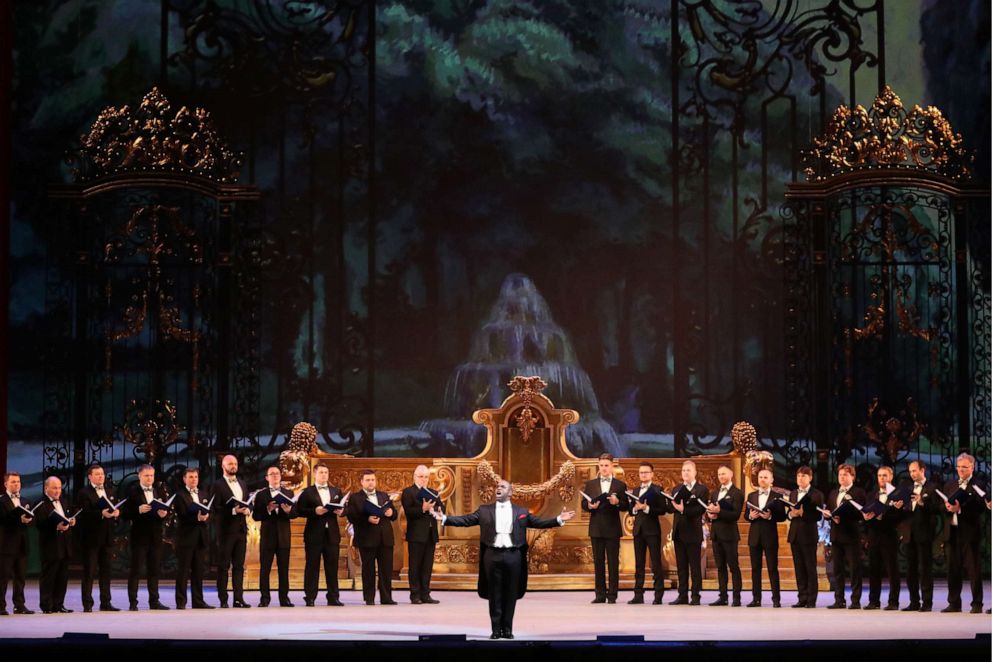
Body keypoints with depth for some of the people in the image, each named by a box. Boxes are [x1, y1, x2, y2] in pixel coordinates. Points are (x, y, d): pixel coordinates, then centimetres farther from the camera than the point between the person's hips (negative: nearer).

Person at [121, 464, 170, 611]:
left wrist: (164, 514, -13)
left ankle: (154, 601, 14)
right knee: (135, 570, -2)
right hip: (139, 536, -5)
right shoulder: (132, 491, -3)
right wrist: (138, 510, -22)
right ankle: (133, 603, 0)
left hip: (156, 535, 5)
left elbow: (167, 510, 9)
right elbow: (125, 514, -8)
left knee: (155, 569, 8)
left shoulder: (160, 491, 11)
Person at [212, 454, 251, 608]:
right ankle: (223, 600, 1)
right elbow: (216, 509, -11)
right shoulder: (218, 486, -4)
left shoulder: (242, 484, 16)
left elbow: (248, 503, 19)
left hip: (241, 529, 6)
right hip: (225, 530, -6)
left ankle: (238, 599, 6)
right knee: (223, 566, -1)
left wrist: (248, 510, -3)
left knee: (239, 566, 5)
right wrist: (234, 510, -21)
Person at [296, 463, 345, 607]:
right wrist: (315, 511, -17)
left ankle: (333, 597, 7)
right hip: (314, 534, -3)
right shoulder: (307, 492, 3)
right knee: (312, 566, -2)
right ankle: (310, 598, 1)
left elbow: (342, 508, 16)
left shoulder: (336, 491, 16)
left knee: (332, 566, 3)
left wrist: (340, 511, -6)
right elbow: (300, 511, -5)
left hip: (332, 533, 3)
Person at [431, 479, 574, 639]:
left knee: (510, 595, 4)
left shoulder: (521, 511, 10)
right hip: (492, 555, 0)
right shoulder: (484, 510, 9)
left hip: (513, 556, 0)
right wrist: (444, 518, -5)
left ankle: (507, 629, 12)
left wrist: (559, 519, -4)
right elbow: (466, 520, 5)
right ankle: (496, 630, 8)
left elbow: (539, 523, 7)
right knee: (494, 595, 2)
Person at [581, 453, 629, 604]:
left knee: (613, 562, -2)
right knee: (598, 562, 4)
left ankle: (612, 595, 1)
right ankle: (600, 594, 7)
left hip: (612, 529, -2)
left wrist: (617, 502, -18)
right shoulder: (590, 484, 11)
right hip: (596, 528, 2)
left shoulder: (620, 485, 5)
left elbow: (626, 506, 2)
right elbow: (583, 504, 7)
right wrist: (589, 506, -14)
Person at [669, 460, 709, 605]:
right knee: (681, 566, 8)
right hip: (679, 532, 6)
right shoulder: (677, 489, 16)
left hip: (693, 533, -6)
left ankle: (695, 597, 0)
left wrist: (683, 509, -23)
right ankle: (682, 596, 11)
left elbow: (701, 509, -14)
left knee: (695, 567, -2)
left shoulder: (702, 489, -2)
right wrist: (675, 505, -13)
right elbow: (671, 507, 9)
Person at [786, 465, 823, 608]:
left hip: (809, 535, -6)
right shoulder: (793, 494, 16)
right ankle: (802, 599, 9)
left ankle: (811, 600, -1)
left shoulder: (817, 495, -3)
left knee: (810, 568, -3)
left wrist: (802, 513, -21)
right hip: (795, 534, 6)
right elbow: (789, 513, 16)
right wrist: (791, 514, -6)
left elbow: (818, 516, -11)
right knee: (799, 568, 6)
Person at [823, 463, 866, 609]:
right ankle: (839, 600, 11)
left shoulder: (858, 493, -2)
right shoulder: (833, 494, 20)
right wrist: (827, 514, -3)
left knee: (855, 568, -4)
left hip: (851, 534, -6)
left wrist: (843, 516, -19)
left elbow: (861, 514, -10)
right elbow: (828, 511, 20)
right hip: (836, 535, 6)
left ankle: (856, 601, -1)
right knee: (837, 568, 7)